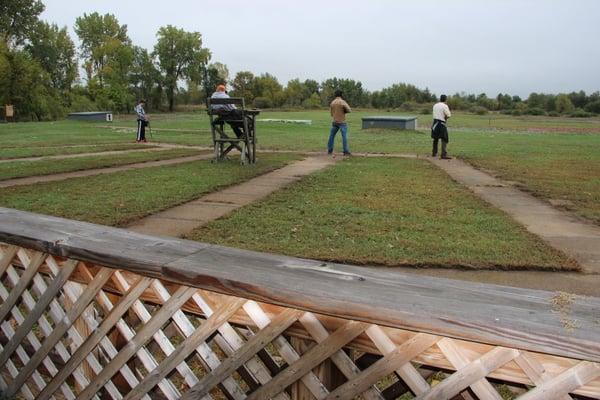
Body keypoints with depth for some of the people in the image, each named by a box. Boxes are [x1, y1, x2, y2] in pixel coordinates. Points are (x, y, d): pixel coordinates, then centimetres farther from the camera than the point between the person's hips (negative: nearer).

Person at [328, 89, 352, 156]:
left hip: (334, 122, 6)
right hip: (342, 122, -6)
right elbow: (349, 110, -12)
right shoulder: (342, 102, -10)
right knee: (344, 136, -6)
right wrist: (344, 111, 5)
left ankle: (330, 150, 19)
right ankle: (346, 151, -9)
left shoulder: (332, 102, 8)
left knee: (332, 136, 14)